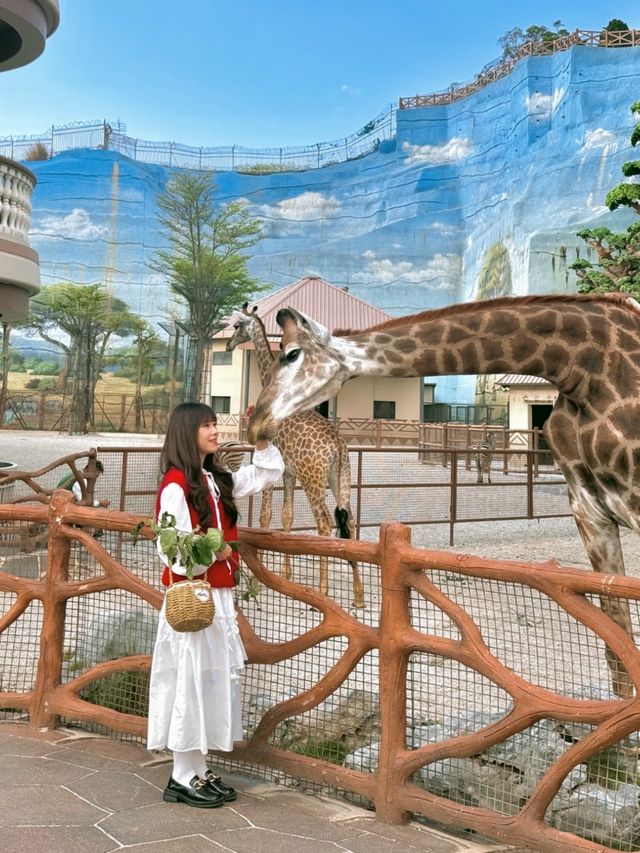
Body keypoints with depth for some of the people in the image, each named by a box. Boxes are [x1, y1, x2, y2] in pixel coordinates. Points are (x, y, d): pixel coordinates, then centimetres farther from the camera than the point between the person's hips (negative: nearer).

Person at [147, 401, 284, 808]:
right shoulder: (175, 486, -15)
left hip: (219, 595, 8)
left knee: (217, 677, 11)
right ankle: (184, 777, 11)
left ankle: (199, 770, 22)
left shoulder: (218, 480, 10)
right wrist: (215, 553, -12)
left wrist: (261, 437, 7)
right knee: (191, 679, -1)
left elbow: (269, 474, 18)